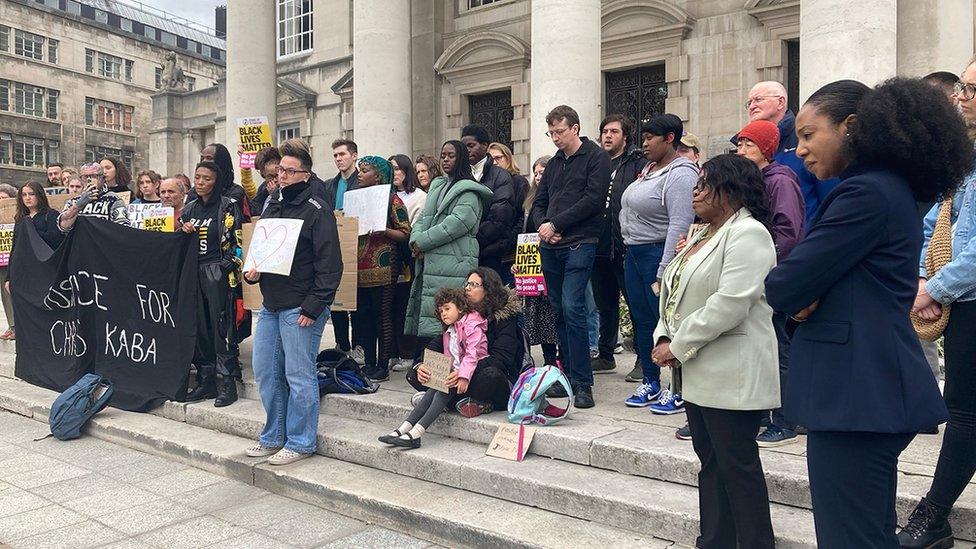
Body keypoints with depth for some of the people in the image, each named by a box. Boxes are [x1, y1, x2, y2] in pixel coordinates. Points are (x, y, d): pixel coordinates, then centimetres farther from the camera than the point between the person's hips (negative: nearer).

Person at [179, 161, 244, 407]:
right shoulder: (190, 208, 15)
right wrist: (184, 231, 1)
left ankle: (227, 384, -1)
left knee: (221, 327, -7)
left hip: (218, 273, -6)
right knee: (199, 327, 8)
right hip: (193, 273, 6)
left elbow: (235, 243, -8)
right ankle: (206, 381, 17)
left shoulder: (228, 206, -3)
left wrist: (229, 270, -15)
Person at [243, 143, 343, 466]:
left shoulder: (316, 210, -8)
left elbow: (330, 264, -14)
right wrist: (251, 272, 3)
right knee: (265, 373, 13)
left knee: (298, 376, -1)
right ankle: (274, 437, 27)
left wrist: (312, 307, -18)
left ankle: (300, 442, 12)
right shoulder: (272, 207, 16)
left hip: (300, 308, -8)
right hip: (270, 306, 8)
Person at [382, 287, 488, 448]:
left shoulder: (472, 326, -5)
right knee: (435, 387, -18)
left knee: (446, 389, -27)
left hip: (473, 374, -7)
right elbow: (448, 360, 17)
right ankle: (403, 429, -29)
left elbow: (472, 354, -18)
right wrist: (451, 374, -4)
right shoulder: (448, 332, 22)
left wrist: (463, 376, -29)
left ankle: (416, 433, -38)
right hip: (455, 373, 7)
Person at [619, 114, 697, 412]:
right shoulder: (648, 169, 14)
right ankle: (650, 385, 26)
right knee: (642, 320, 14)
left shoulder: (680, 174, -15)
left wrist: (663, 273, -24)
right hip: (634, 253, 9)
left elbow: (679, 226, -22)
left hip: (658, 253, -9)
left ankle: (679, 392, 8)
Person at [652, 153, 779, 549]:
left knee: (737, 464, 0)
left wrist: (678, 346, -16)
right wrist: (664, 338, 1)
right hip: (697, 370, 9)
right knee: (709, 458, 16)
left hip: (731, 374, -9)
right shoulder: (702, 235, 16)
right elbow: (676, 292, 16)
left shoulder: (747, 234, -14)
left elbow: (728, 305, -23)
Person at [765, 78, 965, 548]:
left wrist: (796, 296, 4)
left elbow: (781, 288, -18)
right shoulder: (892, 188, 15)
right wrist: (809, 297, -5)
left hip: (856, 395, -10)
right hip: (873, 389, 10)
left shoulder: (864, 193, -16)